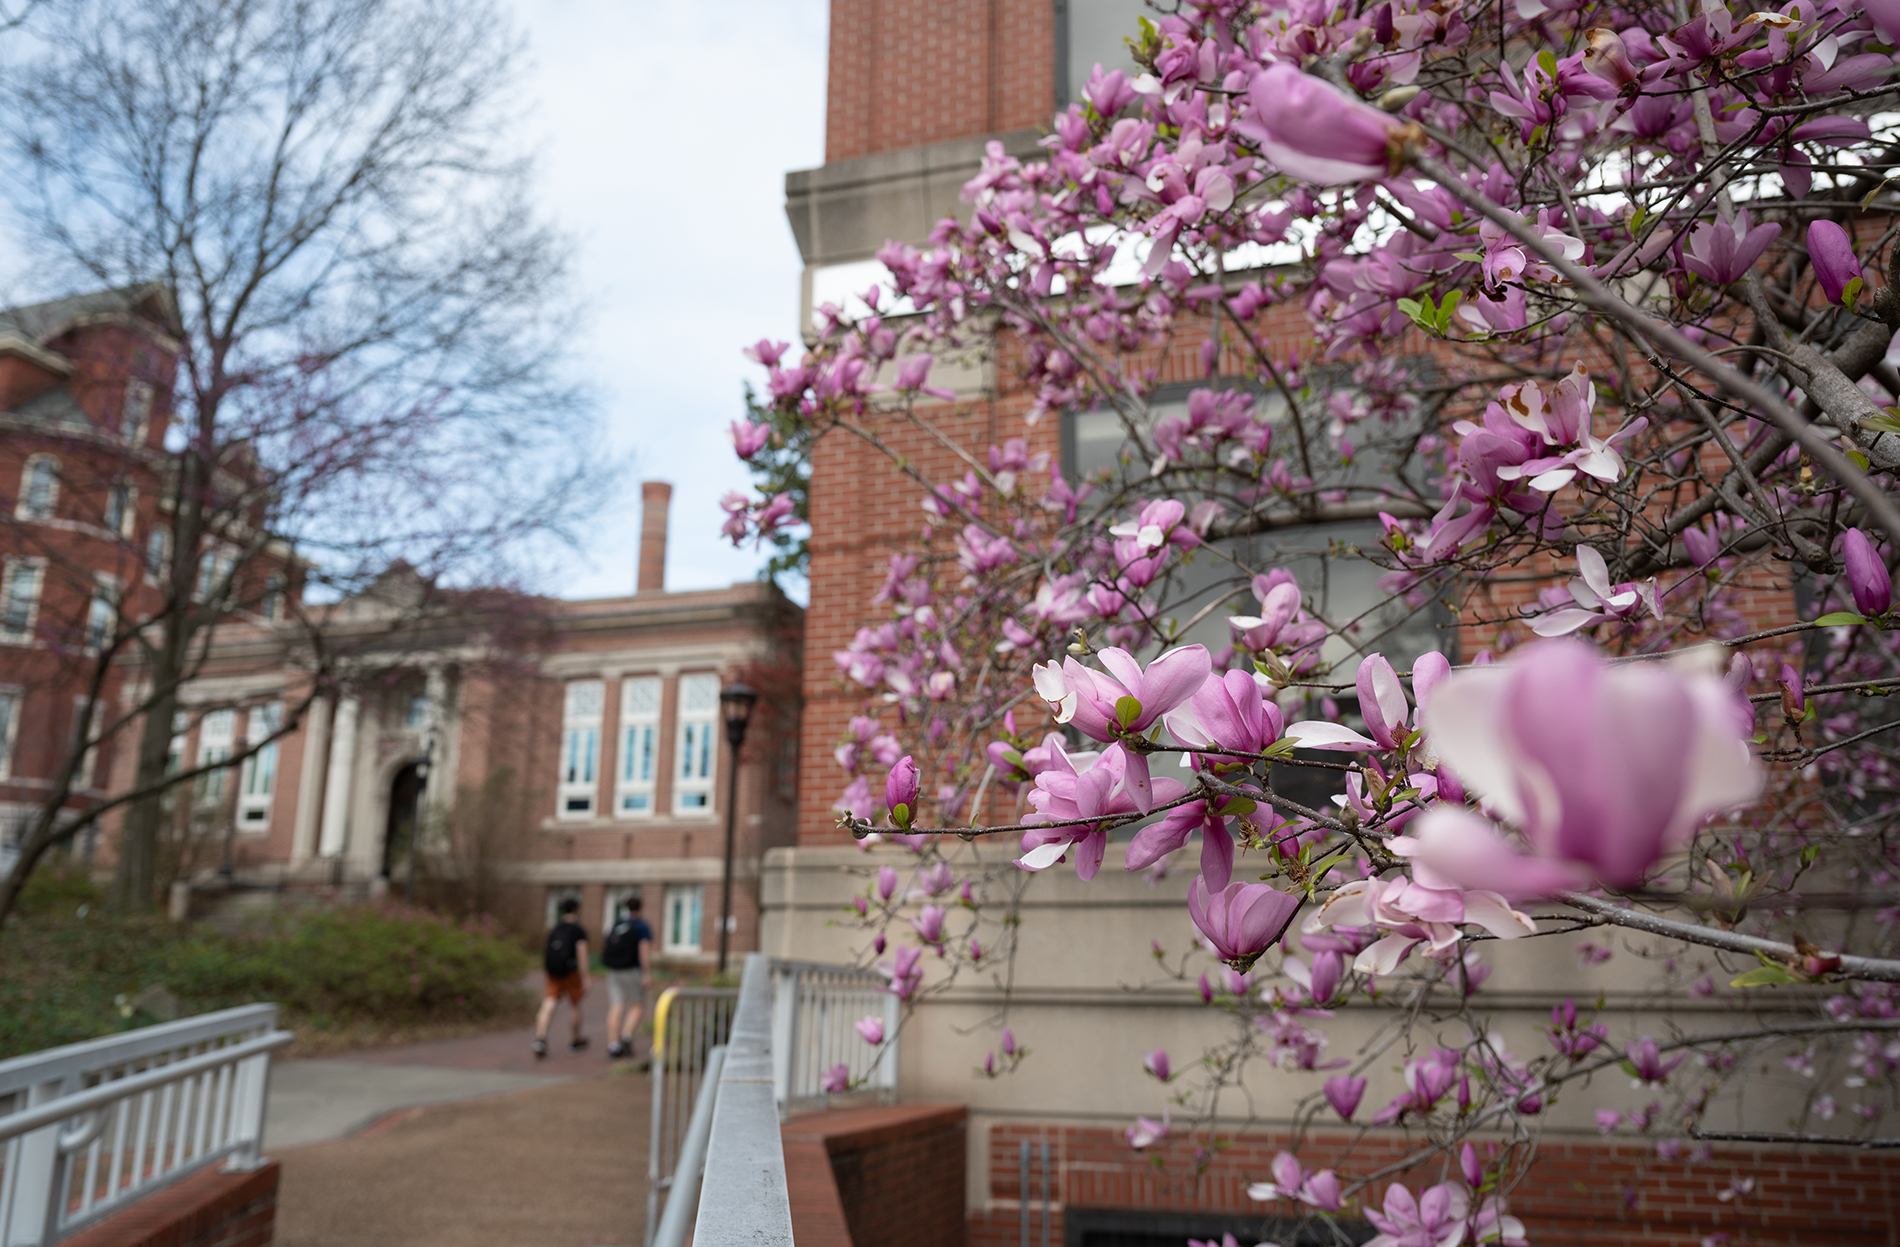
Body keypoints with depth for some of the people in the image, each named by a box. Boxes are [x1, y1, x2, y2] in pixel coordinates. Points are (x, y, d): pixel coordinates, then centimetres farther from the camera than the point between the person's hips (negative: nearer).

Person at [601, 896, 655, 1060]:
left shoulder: (616, 926, 12)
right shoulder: (642, 927, -4)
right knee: (638, 1007, 5)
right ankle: (627, 1035, -16)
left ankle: (613, 1044, -8)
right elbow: (645, 950, -16)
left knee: (616, 1008, 0)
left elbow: (604, 947, 19)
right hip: (633, 971, -4)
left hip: (614, 972, 4)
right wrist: (647, 974, -19)